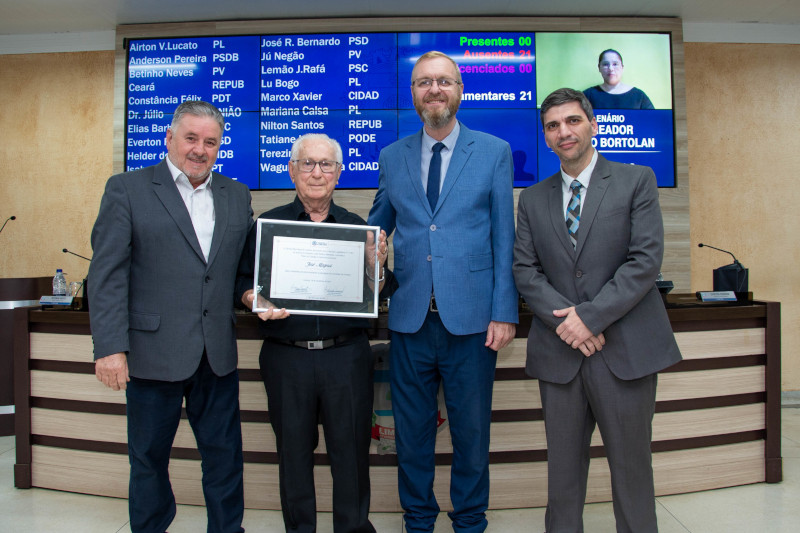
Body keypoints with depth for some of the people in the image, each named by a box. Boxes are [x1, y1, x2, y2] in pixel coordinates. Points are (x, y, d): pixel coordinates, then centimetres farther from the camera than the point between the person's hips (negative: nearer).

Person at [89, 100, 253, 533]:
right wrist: (109, 347, -12)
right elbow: (107, 274, -7)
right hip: (153, 352, -3)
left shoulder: (236, 196, 10)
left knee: (225, 454, 13)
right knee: (149, 457, 14)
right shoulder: (127, 189, -1)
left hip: (218, 354, 3)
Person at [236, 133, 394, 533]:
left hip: (347, 357, 1)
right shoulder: (268, 224, 5)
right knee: (293, 451, 13)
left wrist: (376, 265, -14)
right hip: (286, 359, 0)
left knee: (351, 450, 9)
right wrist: (255, 300, -15)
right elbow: (242, 281, 5)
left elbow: (377, 295, 5)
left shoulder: (357, 226, 7)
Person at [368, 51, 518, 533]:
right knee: (412, 429, 13)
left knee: (471, 430, 12)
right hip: (410, 317, 2)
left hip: (471, 318, -2)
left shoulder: (495, 152, 4)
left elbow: (505, 238, 0)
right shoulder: (392, 157, 10)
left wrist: (504, 312, -6)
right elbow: (376, 227, 18)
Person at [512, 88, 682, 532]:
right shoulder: (533, 199, 12)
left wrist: (590, 315, -14)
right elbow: (525, 270, 4)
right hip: (559, 352, 3)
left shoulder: (636, 180, 3)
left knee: (632, 469, 8)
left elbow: (646, 259, -7)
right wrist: (565, 320, -11)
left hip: (625, 348, -2)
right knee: (563, 471, 11)